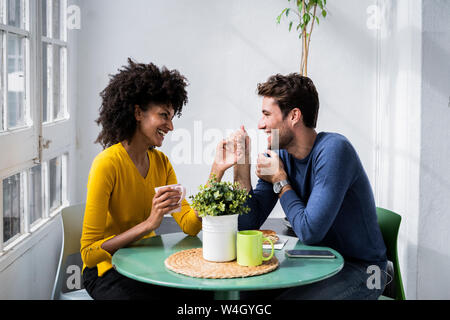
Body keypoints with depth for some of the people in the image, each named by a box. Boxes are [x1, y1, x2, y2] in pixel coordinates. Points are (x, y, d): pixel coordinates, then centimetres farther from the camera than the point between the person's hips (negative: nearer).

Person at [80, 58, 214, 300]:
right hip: (108, 271, -6)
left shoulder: (160, 162, 5)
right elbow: (89, 253, -20)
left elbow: (189, 225, -4)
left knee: (210, 293, -17)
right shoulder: (107, 164, -18)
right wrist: (149, 224, -29)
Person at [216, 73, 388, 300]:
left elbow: (310, 231, -27)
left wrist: (279, 179, -15)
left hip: (358, 270, -6)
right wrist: (241, 164, -10)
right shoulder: (279, 153, -1)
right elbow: (248, 225, -2)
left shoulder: (333, 150, -22)